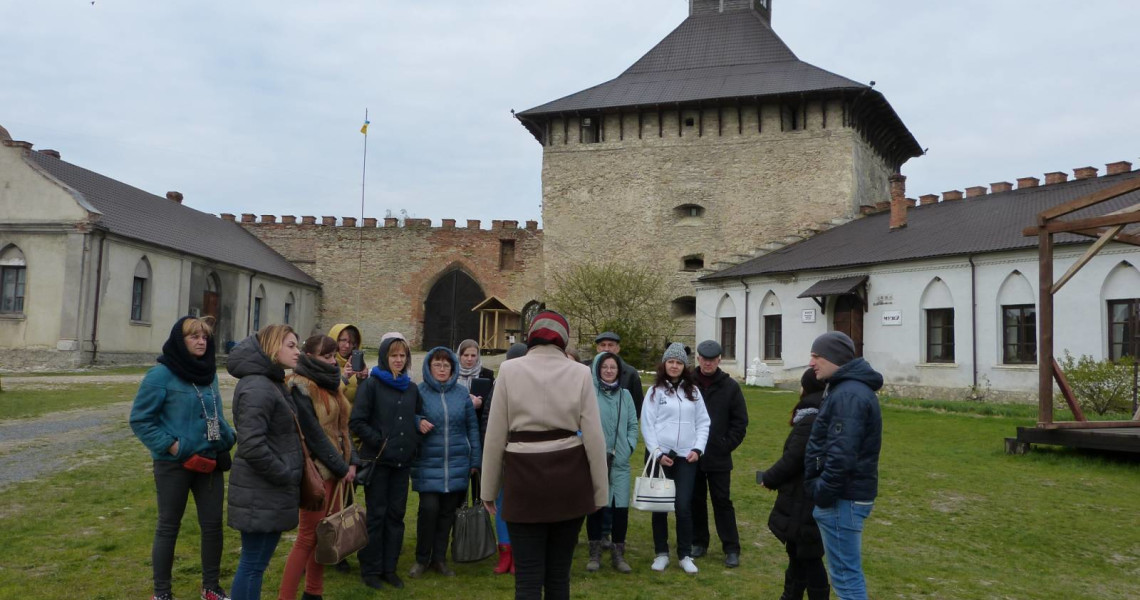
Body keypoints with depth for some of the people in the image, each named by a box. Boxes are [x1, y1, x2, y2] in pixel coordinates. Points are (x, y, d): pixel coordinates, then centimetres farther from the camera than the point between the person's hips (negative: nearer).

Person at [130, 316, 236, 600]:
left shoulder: (208, 372, 6)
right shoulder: (161, 374, -13)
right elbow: (139, 419, -12)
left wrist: (228, 438, 2)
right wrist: (172, 446, -17)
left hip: (210, 460, 6)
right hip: (174, 464, -6)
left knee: (213, 525, 10)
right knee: (168, 527, 8)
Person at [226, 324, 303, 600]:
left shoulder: (273, 384, 13)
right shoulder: (257, 388, -19)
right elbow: (253, 447, -27)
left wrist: (291, 475, 10)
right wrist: (287, 475, -17)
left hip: (270, 493, 10)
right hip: (261, 494, -10)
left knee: (256, 563, 17)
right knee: (253, 564, 1)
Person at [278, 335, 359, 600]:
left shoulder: (329, 385, 13)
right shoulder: (300, 387, -13)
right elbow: (313, 434, -17)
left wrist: (351, 461, 1)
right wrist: (341, 467, -13)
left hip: (335, 469, 8)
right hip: (316, 469, -8)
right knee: (309, 537, -3)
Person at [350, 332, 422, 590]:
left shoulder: (412, 388, 10)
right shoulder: (371, 384, -6)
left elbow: (418, 420, 19)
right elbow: (357, 421, -10)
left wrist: (414, 443, 5)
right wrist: (379, 442, -13)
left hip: (403, 462, 5)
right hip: (377, 461, -5)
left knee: (396, 515, 10)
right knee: (376, 515, 3)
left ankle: (390, 568, 21)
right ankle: (370, 570, 15)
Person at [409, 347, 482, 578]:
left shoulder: (462, 393, 4)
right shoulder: (419, 392, -2)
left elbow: (472, 427, 9)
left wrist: (475, 460, 9)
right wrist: (418, 422, -19)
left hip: (457, 464, 3)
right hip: (428, 462, -2)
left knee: (448, 511, 8)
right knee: (429, 508, -9)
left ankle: (439, 558, 25)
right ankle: (422, 558, 13)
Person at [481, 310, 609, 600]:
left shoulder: (509, 371, -2)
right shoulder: (580, 373, 0)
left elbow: (495, 435, -1)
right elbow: (594, 437, -1)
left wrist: (489, 489, 8)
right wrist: (600, 491, 7)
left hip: (524, 478, -1)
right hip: (569, 478, 2)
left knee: (528, 577, 3)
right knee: (559, 573, 15)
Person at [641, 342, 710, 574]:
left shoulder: (693, 391, 10)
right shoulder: (655, 390, 2)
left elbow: (703, 422, 9)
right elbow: (647, 424, -3)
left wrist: (698, 448, -4)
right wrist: (657, 453, -10)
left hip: (686, 457, 1)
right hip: (660, 455, -1)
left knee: (683, 505, -3)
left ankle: (685, 555, 10)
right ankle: (661, 553, 19)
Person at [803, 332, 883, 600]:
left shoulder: (848, 395, -21)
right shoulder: (851, 388, 14)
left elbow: (842, 455, -28)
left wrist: (822, 493, -18)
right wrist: (823, 491, 18)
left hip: (842, 498, -11)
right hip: (849, 493, 11)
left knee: (845, 573, -2)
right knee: (849, 570, 20)